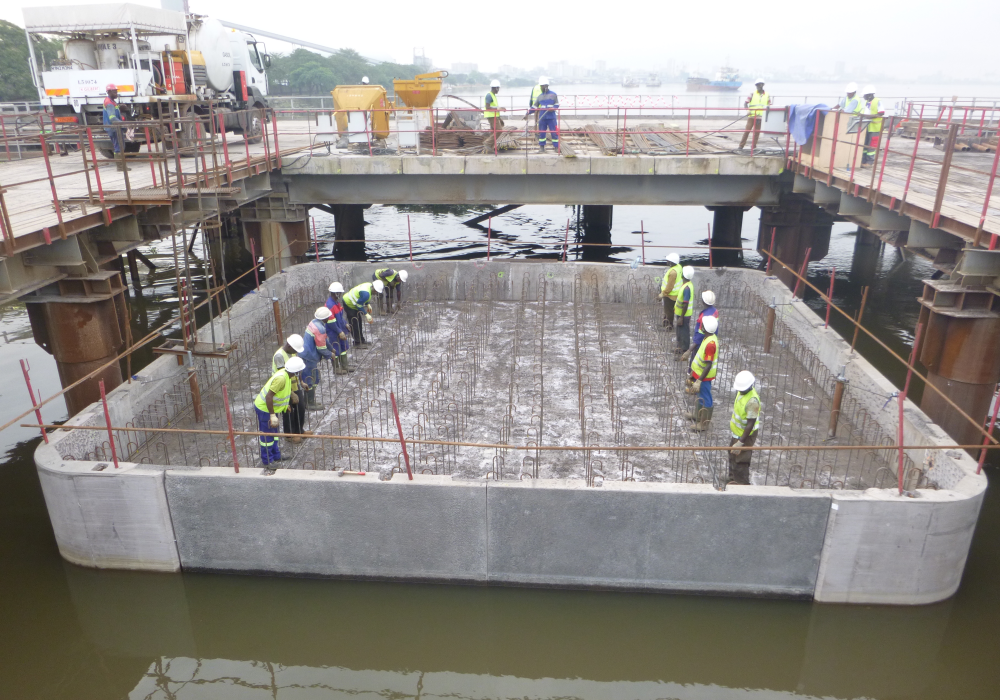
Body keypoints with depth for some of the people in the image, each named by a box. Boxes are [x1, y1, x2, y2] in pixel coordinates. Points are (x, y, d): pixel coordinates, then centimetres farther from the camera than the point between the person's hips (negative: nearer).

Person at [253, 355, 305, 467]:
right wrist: (272, 415, -29)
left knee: (273, 432, 21)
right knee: (267, 436, 4)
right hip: (264, 408, -9)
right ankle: (267, 461, 18)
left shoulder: (286, 374, -4)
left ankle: (276, 455, 36)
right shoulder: (281, 378, -32)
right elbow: (268, 396, -32)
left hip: (272, 407, 9)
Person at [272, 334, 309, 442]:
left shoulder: (293, 352, 0)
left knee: (301, 408, 16)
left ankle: (299, 430, 36)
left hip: (296, 387, 8)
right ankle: (289, 435, 25)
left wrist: (301, 382, 19)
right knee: (288, 413, 7)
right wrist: (292, 394, -25)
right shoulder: (279, 356, -26)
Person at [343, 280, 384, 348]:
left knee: (358, 323, 18)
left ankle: (361, 341, 28)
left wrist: (368, 305, 7)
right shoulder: (366, 293, -35)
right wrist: (366, 314, -21)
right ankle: (358, 343, 9)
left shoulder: (369, 285, -6)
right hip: (349, 305, -11)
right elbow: (359, 305, -27)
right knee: (355, 325, -2)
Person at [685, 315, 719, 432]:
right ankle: (697, 415, 46)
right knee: (700, 395, 26)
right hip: (699, 373, 10)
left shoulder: (710, 343, -31)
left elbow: (708, 365, -30)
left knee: (705, 399, 5)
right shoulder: (709, 337, 0)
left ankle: (703, 424, 18)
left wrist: (699, 381, -28)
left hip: (704, 376, -10)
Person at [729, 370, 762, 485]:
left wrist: (740, 442, -27)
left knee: (740, 461, -1)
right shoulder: (742, 391, -4)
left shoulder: (752, 401, -31)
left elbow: (750, 424, -28)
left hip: (746, 434, -9)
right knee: (733, 455, 23)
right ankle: (734, 479, 41)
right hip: (737, 432, 9)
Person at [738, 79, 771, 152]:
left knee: (757, 132, 5)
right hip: (751, 116, -2)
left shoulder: (767, 95, 8)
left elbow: (769, 105, 16)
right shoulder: (753, 93, 2)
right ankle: (741, 146, 1)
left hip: (761, 117, 2)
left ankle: (753, 147, 12)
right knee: (746, 131, -4)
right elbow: (745, 103, -3)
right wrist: (748, 109, -19)